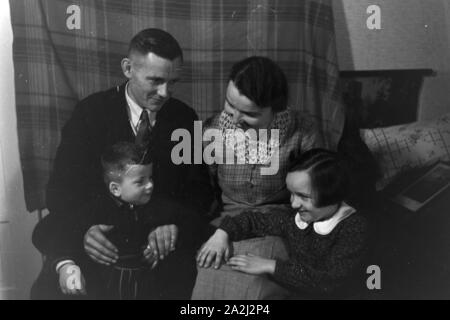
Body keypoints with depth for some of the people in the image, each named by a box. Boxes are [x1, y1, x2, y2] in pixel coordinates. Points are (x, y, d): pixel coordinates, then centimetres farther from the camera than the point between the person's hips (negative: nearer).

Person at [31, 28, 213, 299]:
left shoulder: (184, 117, 1)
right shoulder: (91, 112, -4)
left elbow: (199, 189, 0)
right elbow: (60, 188, -6)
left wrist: (176, 222, -22)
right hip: (102, 235, -1)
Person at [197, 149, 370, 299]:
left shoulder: (354, 227, -17)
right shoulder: (293, 217, -4)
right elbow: (255, 220, 11)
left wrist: (271, 267, -21)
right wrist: (223, 232, -7)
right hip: (288, 293, 4)